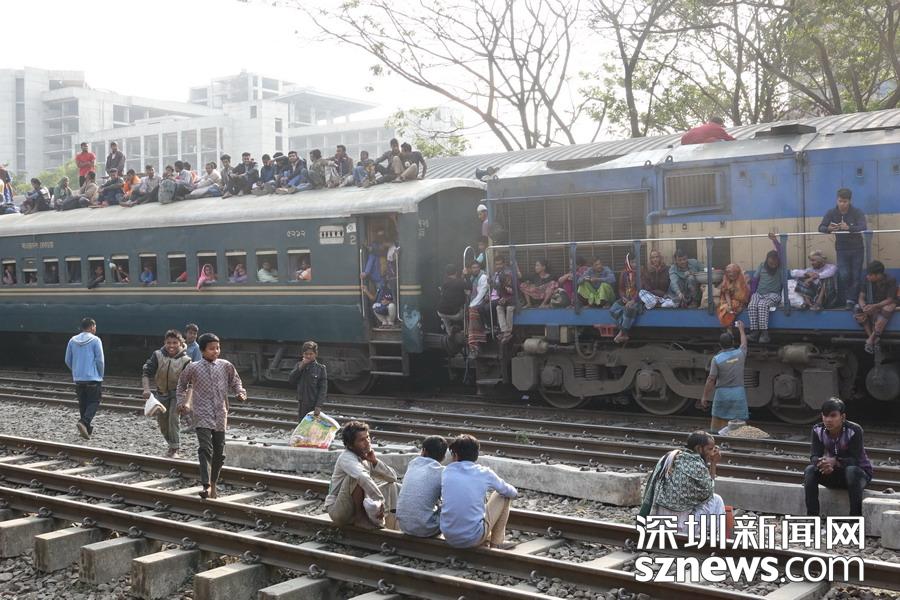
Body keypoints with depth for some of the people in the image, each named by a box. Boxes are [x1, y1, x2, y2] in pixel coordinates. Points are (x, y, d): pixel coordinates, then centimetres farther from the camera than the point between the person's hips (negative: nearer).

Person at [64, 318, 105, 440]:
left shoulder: (73, 340, 6)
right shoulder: (95, 340, -9)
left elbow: (68, 361, 10)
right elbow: (100, 360, -10)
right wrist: (101, 375, 4)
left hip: (78, 379, 5)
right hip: (93, 378, -5)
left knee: (83, 403, 14)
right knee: (94, 402, -1)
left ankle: (87, 429, 18)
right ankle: (83, 422, -23)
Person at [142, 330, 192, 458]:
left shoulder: (185, 360, -15)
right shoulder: (158, 355, -11)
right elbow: (146, 372, -13)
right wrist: (146, 389, -29)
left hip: (177, 392, -4)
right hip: (161, 393, 4)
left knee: (173, 418, -22)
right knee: (162, 421, 13)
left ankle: (174, 450, -16)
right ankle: (171, 444, 37)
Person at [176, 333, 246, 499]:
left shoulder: (226, 366, 4)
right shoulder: (193, 368, -1)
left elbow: (235, 382, 16)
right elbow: (181, 385, 14)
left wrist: (240, 392, -3)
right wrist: (181, 402, 7)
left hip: (220, 416, 4)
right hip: (202, 415, -3)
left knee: (219, 452, 10)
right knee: (205, 449, -18)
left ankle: (213, 484, 27)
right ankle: (206, 486, -26)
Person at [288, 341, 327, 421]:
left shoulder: (320, 368, -5)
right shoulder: (299, 365, 7)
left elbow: (323, 389, -8)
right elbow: (290, 380, -3)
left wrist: (318, 406, -16)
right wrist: (300, 367, -12)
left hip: (314, 405, -4)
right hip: (302, 404, 4)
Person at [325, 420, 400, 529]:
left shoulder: (368, 457, 5)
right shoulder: (346, 458, -20)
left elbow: (393, 477, 2)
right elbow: (363, 478, -41)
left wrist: (375, 462, -13)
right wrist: (381, 501, -46)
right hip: (338, 510, -8)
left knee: (394, 487, 6)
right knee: (355, 477, -33)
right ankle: (359, 517, -21)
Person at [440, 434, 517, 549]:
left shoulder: (447, 472, 3)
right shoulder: (484, 473, -4)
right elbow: (511, 493, 11)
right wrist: (514, 492, 38)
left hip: (449, 538, 4)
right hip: (473, 538, -4)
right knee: (504, 496, 17)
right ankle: (496, 543, 21)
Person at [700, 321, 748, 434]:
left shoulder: (716, 359, -8)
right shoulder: (740, 354, -1)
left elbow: (711, 380, -9)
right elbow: (744, 343, 23)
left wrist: (704, 396, 0)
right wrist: (741, 329, 41)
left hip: (722, 393, -1)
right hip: (738, 393, 1)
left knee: (717, 420, 12)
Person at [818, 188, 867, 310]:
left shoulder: (857, 212, -12)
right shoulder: (831, 213, -5)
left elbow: (863, 227, -26)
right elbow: (820, 228, -8)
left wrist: (848, 228, -44)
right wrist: (828, 229, -32)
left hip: (857, 249, -1)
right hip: (841, 249, 1)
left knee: (855, 276, -4)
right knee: (843, 275, -13)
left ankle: (851, 300, -2)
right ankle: (844, 299, 2)